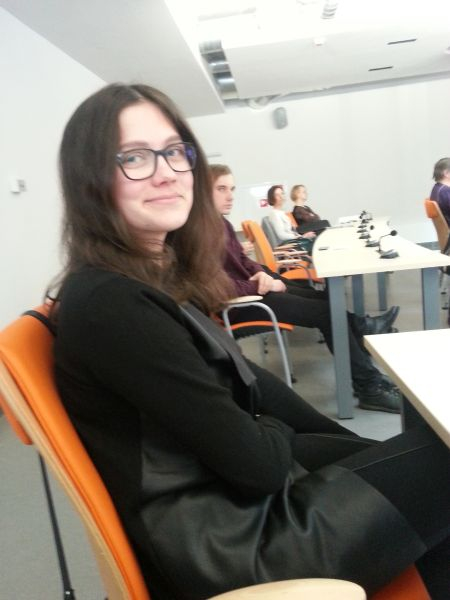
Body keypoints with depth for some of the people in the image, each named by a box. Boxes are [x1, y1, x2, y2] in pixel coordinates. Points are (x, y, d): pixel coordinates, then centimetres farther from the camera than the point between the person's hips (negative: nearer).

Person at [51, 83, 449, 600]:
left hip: (234, 487, 8)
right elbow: (251, 458, -23)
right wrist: (278, 435, 0)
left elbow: (245, 383, 7)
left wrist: (354, 444, 3)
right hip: (221, 541, -8)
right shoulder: (105, 304, -26)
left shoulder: (166, 274, 3)